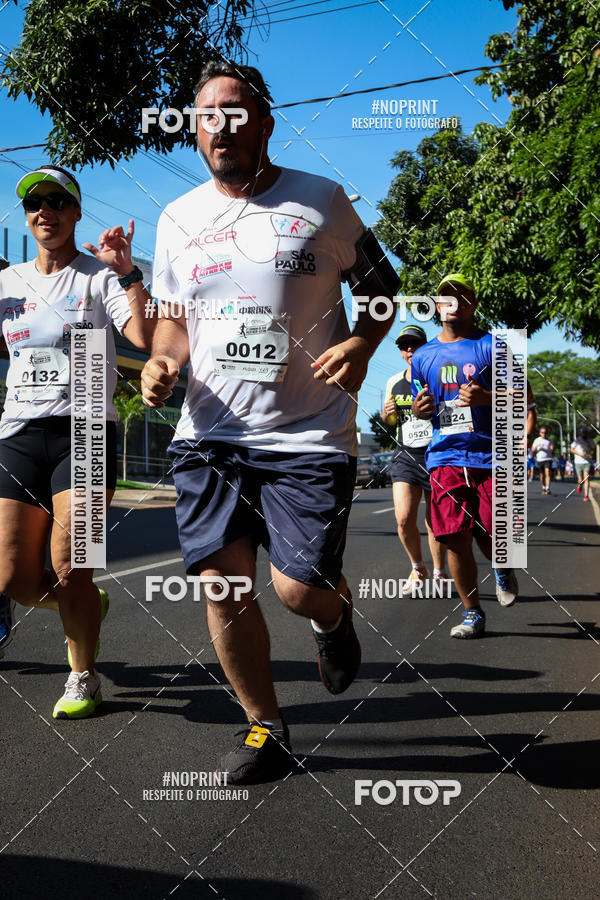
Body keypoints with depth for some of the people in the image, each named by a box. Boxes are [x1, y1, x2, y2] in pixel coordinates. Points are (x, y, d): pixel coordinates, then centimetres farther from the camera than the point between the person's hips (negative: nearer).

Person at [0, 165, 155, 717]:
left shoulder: (100, 276, 2)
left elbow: (145, 336, -14)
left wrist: (128, 272, -21)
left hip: (85, 430, -4)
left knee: (69, 567, -11)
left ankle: (84, 677, 13)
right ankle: (89, 605, 31)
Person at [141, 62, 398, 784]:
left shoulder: (322, 201, 2)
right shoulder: (178, 219, 11)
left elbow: (381, 285, 10)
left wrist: (361, 345, -10)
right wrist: (161, 364, -4)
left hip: (309, 434, -3)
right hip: (209, 434, 3)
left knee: (298, 587, -10)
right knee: (223, 585, -2)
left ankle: (334, 616, 30)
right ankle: (265, 727, 20)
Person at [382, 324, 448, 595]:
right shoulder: (394, 383, 10)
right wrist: (386, 413, 0)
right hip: (405, 457, 3)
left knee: (434, 522, 4)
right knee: (403, 518, -10)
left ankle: (439, 573, 25)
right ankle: (418, 568, 14)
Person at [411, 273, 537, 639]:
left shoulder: (492, 346, 2)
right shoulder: (424, 356, 14)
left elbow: (524, 395, -1)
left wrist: (486, 398, -18)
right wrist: (418, 409, 0)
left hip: (490, 455, -3)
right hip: (445, 457, 3)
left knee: (492, 538, -4)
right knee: (456, 539, -3)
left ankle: (503, 569, 34)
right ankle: (472, 612, 14)